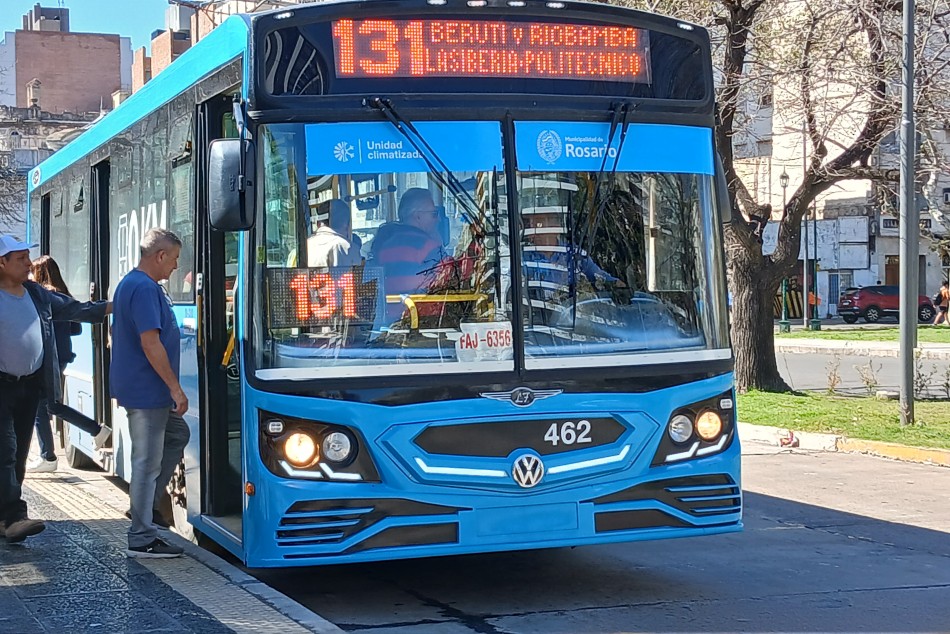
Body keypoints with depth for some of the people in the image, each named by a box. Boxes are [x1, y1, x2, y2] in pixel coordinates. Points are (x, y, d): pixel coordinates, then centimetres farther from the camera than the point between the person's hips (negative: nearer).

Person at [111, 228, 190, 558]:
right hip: (147, 392, -11)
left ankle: (145, 504, 24)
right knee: (148, 462, -5)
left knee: (177, 436, 23)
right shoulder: (145, 288, -20)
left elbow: (120, 334, 23)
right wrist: (176, 388, -21)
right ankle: (142, 540, 1)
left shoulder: (130, 283, 14)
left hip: (138, 388, 11)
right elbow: (150, 343, -25)